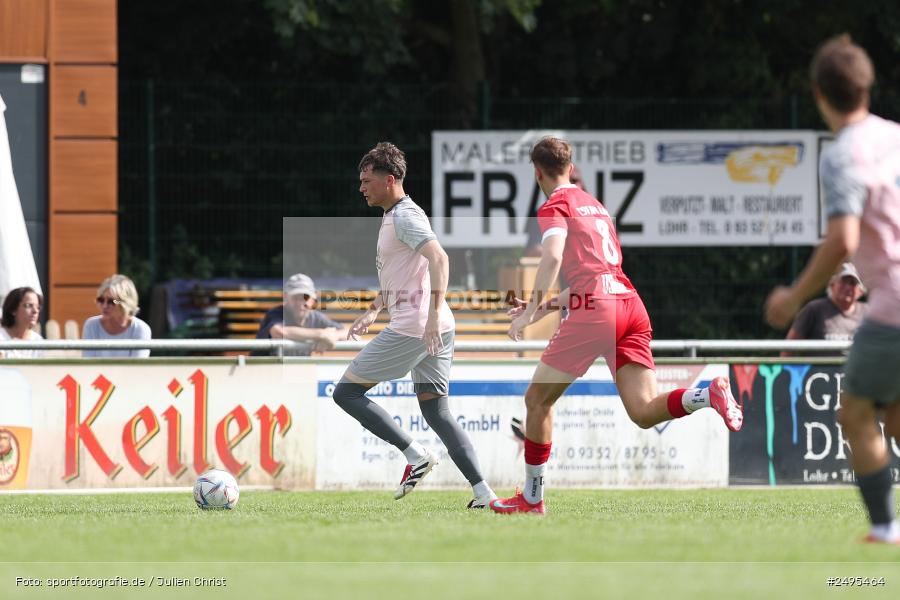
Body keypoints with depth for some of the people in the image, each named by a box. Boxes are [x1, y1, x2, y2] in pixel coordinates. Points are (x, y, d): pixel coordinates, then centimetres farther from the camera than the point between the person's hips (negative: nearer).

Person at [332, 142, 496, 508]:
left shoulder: (405, 217, -11)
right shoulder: (393, 217, 21)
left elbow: (439, 259, -24)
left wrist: (433, 315, -31)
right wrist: (374, 311, 28)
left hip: (412, 328, -10)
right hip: (434, 330, 10)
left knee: (346, 392, -1)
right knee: (435, 411, 11)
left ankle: (415, 455, -9)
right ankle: (483, 493, 0)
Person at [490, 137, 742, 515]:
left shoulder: (555, 206, 4)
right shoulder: (594, 204, 29)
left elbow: (553, 258, -15)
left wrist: (530, 312, -12)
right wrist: (548, 306, 34)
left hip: (596, 310, -7)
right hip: (631, 304, 7)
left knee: (538, 399, 9)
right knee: (644, 412, -5)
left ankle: (532, 499, 13)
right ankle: (711, 394, -31)